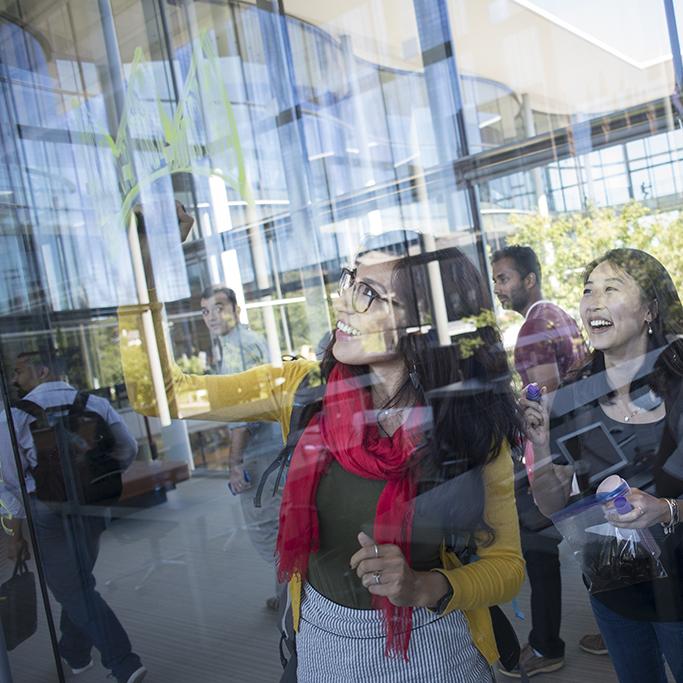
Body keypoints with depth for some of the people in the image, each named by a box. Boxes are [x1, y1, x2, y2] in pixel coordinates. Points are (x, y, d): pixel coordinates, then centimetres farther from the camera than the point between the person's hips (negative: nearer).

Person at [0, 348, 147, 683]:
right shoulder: (96, 404, 3)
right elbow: (128, 448, 6)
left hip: (48, 514, -4)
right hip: (91, 509, 5)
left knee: (74, 591, 3)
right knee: (80, 579, 22)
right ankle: (75, 654, 38)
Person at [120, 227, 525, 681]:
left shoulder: (472, 427, -18)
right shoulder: (304, 388, -13)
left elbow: (507, 565, -11)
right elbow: (159, 392, -13)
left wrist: (426, 588, -29)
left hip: (432, 646, -2)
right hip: (323, 638, 3)